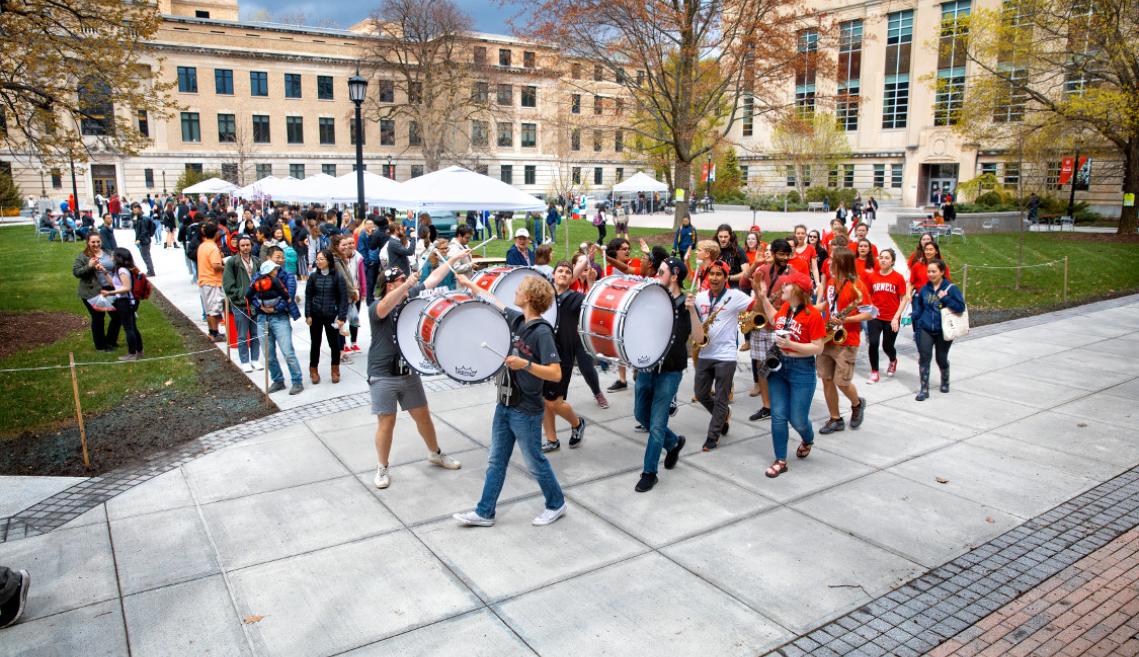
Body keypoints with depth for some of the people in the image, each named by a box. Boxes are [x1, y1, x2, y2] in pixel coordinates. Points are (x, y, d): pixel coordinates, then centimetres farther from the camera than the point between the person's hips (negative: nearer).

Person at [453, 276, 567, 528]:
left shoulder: (542, 331, -21)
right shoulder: (517, 320, 2)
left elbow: (556, 374, -26)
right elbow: (495, 303, 20)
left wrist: (525, 364, -35)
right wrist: (469, 284, 27)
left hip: (526, 412, -8)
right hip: (504, 406, 8)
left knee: (535, 462, 9)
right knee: (496, 462, 13)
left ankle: (556, 504, 30)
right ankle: (484, 513, 23)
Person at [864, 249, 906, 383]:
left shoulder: (898, 278, -7)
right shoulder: (871, 276, -1)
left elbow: (903, 299, -4)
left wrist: (896, 317, -10)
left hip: (891, 319, -1)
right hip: (874, 317, 1)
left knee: (887, 346, 9)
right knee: (873, 343, -12)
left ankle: (893, 361, 45)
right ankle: (874, 372, 5)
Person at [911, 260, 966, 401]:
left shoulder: (951, 288, -9)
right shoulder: (924, 289, 3)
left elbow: (961, 307, -14)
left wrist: (945, 299, -22)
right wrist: (915, 315, 3)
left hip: (943, 331, -2)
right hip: (925, 330, 2)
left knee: (941, 358, 12)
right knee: (924, 357, -8)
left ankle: (945, 381, 41)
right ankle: (924, 389, -3)